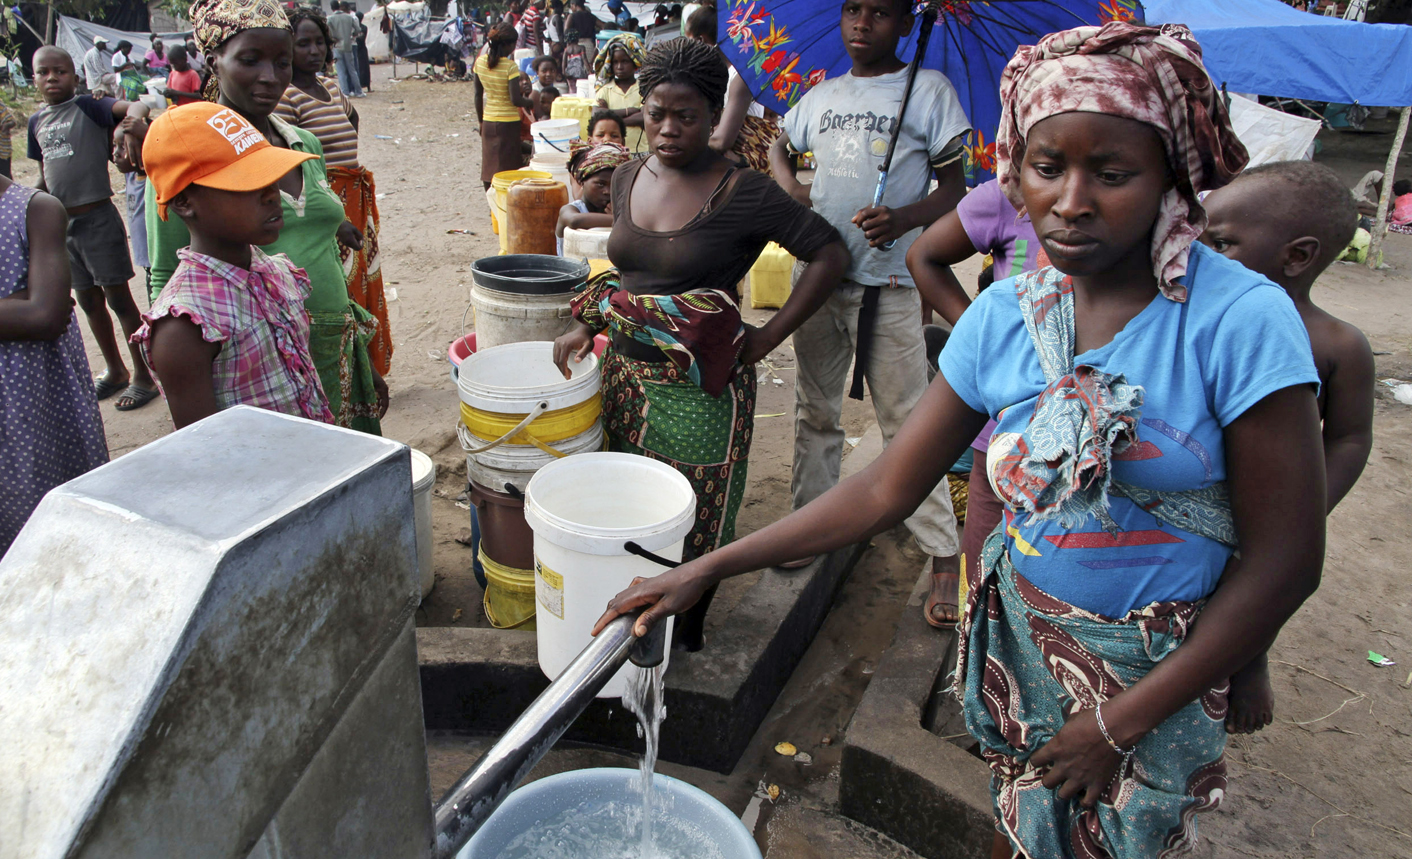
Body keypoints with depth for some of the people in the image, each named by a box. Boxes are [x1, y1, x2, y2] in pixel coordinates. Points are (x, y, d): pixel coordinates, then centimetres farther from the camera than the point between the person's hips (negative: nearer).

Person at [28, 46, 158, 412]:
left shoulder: (88, 107, -8)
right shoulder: (37, 121, 10)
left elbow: (135, 106, -27)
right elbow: (45, 175, 19)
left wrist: (134, 118, -48)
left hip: (97, 217, -7)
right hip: (59, 221, 7)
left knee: (118, 297, 0)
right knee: (88, 300, 15)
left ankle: (143, 376, 11)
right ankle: (115, 371, 30)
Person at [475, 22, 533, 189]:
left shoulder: (480, 62, 1)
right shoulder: (510, 66, -16)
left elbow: (478, 96, 8)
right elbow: (515, 100, -20)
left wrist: (481, 121, 18)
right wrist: (530, 101, 0)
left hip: (488, 122, 6)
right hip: (508, 123, -6)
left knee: (489, 166, 13)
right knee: (507, 168, -1)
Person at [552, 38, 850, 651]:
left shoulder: (743, 194, -15)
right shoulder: (628, 177, 5)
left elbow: (831, 255, -13)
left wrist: (767, 337, -14)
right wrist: (587, 326, 6)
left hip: (701, 387, -6)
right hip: (626, 371, 6)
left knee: (694, 517, 7)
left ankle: (686, 637, 28)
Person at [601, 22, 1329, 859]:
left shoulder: (1241, 319, -22)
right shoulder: (1003, 317, -10)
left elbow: (1284, 560, -17)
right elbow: (888, 488, -9)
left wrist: (1121, 722, -14)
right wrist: (708, 569, -14)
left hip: (1157, 670, -3)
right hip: (1020, 631, 3)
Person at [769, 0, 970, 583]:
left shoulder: (929, 90, 0)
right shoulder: (821, 96, 12)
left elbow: (954, 189, -2)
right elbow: (780, 148, 29)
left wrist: (903, 218, -22)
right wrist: (789, 187, 6)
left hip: (888, 283, -4)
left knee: (906, 420, -2)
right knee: (815, 412, 12)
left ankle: (943, 554, 9)